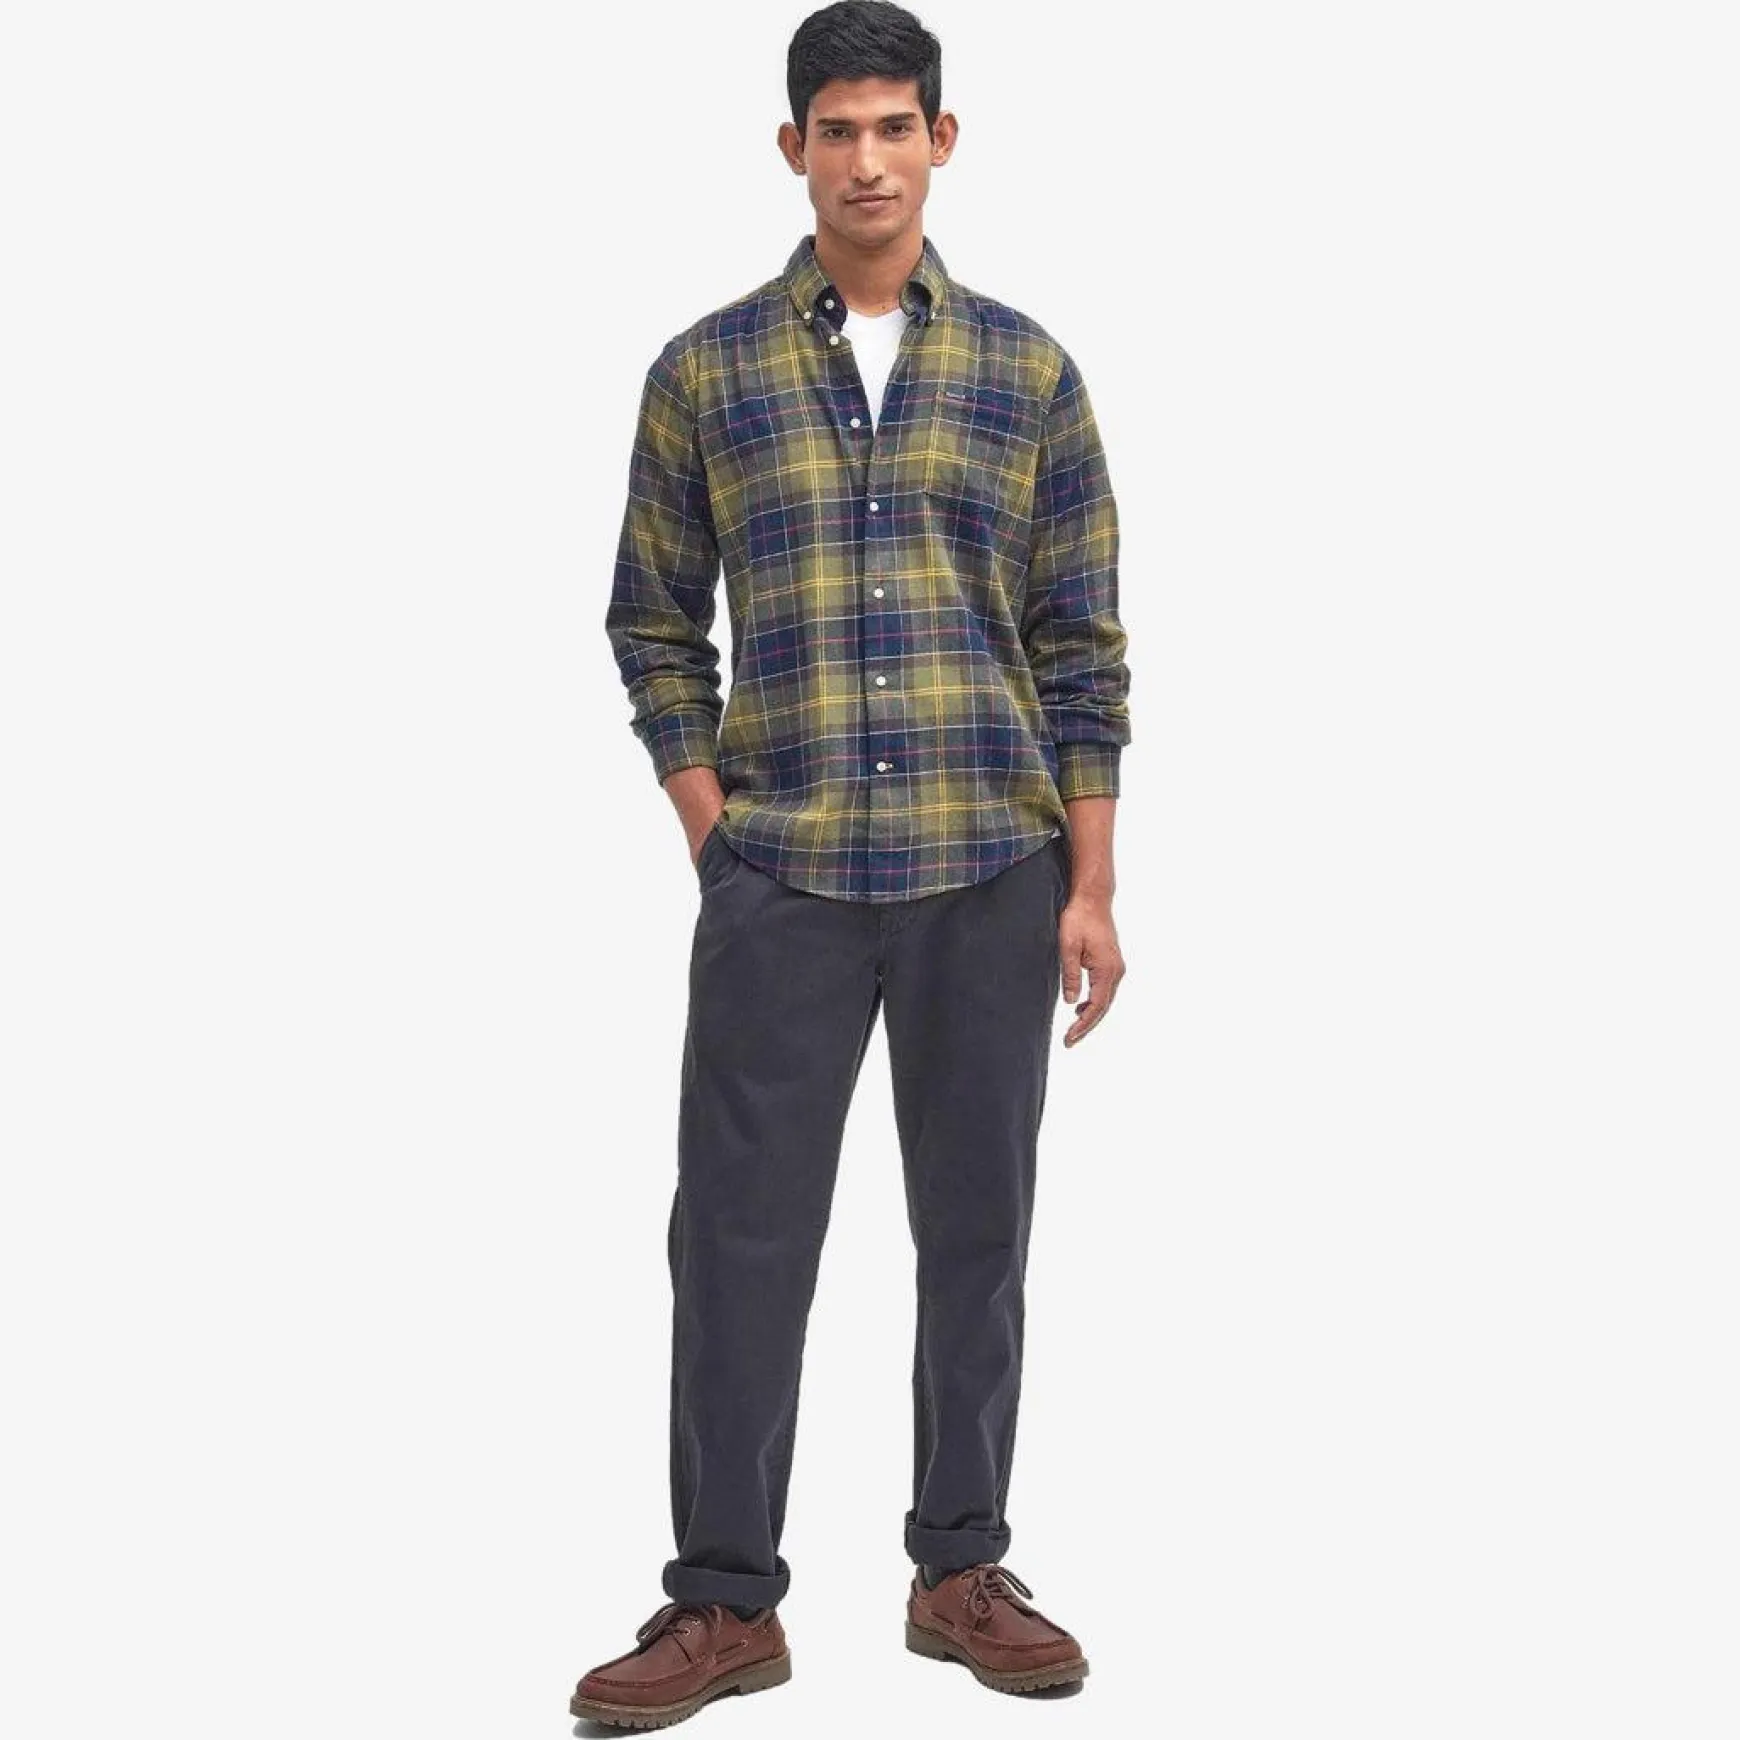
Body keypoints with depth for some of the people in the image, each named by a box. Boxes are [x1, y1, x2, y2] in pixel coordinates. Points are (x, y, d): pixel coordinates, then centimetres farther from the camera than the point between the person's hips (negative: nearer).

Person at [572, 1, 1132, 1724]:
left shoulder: (1027, 371, 5)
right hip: (781, 878, -1)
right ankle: (727, 1599, 11)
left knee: (977, 1230, 8)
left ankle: (961, 1569, 22)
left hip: (991, 875, 1)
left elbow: (1082, 644, 5)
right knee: (741, 1235, 0)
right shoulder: (705, 372, 3)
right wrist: (714, 836, -1)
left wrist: (1091, 885, 0)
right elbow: (655, 624, 8)